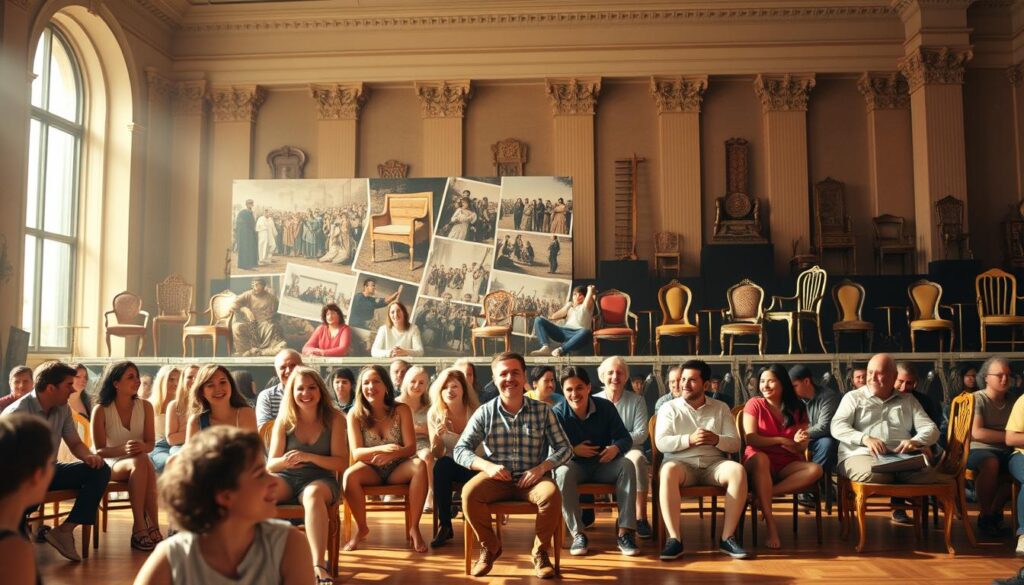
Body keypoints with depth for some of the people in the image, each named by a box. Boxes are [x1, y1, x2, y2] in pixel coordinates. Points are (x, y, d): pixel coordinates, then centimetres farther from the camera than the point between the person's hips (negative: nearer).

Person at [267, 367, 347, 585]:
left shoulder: (334, 419, -1)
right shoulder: (284, 421, 5)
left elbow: (342, 463, -6)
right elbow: (270, 465, 4)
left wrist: (309, 457, -22)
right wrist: (283, 461, -21)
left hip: (320, 479, -2)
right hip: (287, 478, 2)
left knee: (313, 493, -40)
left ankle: (319, 566, -47)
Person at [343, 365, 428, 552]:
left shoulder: (401, 410, -7)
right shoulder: (355, 414, -7)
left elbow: (411, 448, -12)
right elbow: (356, 453, -13)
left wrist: (391, 454, -34)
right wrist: (381, 449, -34)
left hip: (398, 469, 0)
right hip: (371, 470, 0)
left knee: (420, 465, -32)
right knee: (349, 475, -33)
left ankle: (414, 528, -21)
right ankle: (361, 528, -9)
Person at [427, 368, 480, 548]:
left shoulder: (476, 412, -12)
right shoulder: (434, 414, -6)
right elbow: (437, 455, -5)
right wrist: (436, 438, -26)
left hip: (473, 466, -2)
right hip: (448, 467, 2)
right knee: (442, 465, -32)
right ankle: (444, 525, -22)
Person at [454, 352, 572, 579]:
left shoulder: (543, 411, 1)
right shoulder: (485, 412, 1)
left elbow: (564, 448, 3)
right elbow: (460, 450, -1)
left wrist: (541, 468, -16)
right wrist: (487, 466, -19)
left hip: (532, 478, 0)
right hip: (497, 478, 1)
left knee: (552, 494, -33)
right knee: (469, 492, -29)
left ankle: (540, 551, -6)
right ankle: (490, 547, -3)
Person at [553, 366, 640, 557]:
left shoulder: (606, 407, -5)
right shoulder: (558, 413, -10)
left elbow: (625, 438, -5)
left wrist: (616, 448, -29)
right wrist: (573, 450, -29)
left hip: (603, 466, 2)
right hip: (575, 467, -2)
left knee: (627, 465, -27)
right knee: (563, 471, -36)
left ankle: (625, 532, -27)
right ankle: (577, 534, -29)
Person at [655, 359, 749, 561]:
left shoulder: (721, 408, 13)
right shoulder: (669, 408, 8)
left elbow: (735, 444, 5)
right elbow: (661, 443, -4)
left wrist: (717, 440, -17)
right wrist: (689, 439, -18)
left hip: (714, 464, 2)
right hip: (682, 464, -2)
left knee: (738, 471, -31)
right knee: (668, 471, -37)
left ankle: (727, 537, -23)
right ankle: (674, 539, -35)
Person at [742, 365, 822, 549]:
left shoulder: (797, 409, 8)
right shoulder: (754, 404, -1)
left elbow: (802, 447, 5)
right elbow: (751, 439, -10)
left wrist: (798, 442, -19)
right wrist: (781, 440, -11)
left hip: (786, 465, 3)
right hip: (758, 464, -3)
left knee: (815, 470, -26)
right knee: (760, 458, -40)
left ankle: (764, 494, -26)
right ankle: (771, 526, -41)